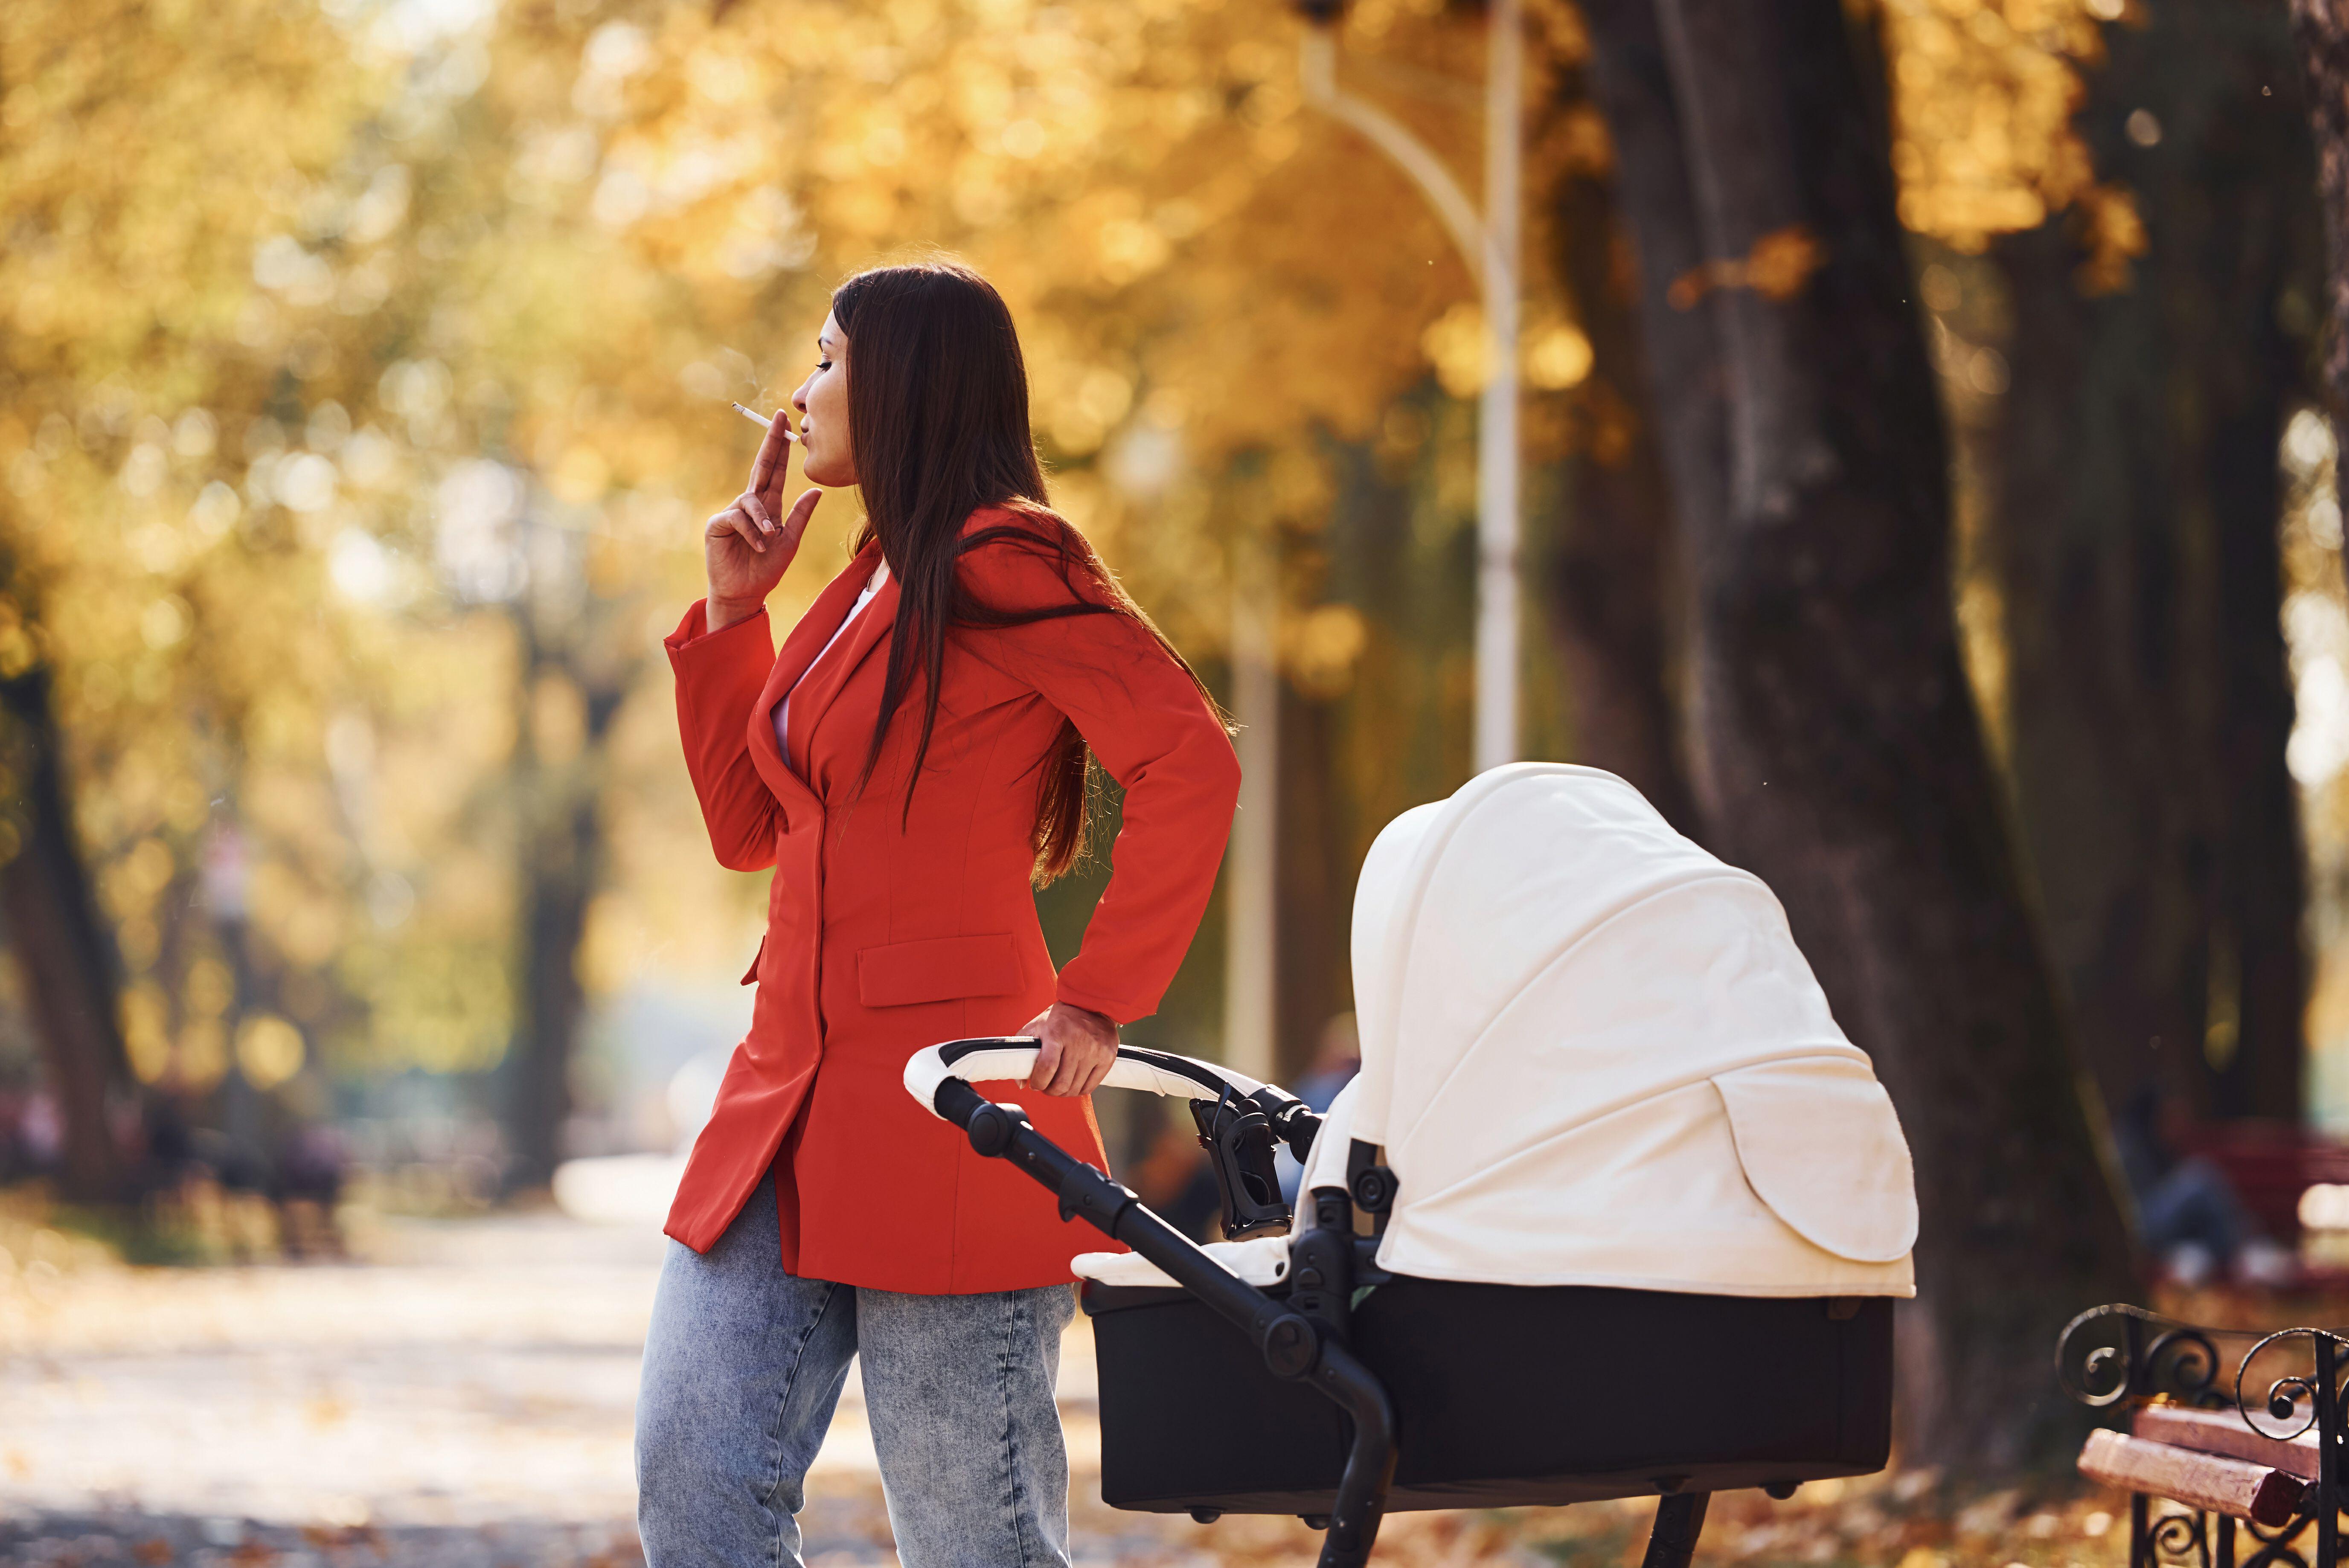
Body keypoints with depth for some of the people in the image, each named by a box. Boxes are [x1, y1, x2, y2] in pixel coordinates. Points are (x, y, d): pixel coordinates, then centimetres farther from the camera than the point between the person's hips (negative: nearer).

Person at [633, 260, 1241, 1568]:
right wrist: (733, 611, 16)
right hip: (791, 1097, 9)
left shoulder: (1003, 568, -9)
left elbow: (1193, 763, -18)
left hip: (943, 1106, -9)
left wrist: (1097, 1005, -17)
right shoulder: (869, 589, 19)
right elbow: (748, 823, 24)